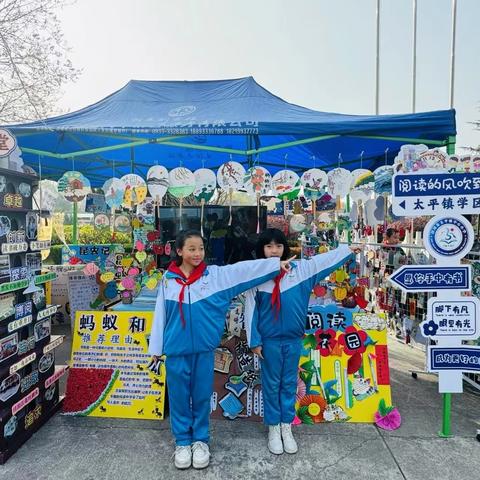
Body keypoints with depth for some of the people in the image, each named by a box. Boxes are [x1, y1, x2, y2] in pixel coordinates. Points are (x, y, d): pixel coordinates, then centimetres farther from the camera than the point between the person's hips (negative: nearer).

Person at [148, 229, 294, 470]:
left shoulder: (215, 274, -4)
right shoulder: (168, 279, -3)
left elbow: (245, 269, -6)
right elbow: (160, 314, 2)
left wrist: (277, 263, -10)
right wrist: (156, 348, 5)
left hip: (204, 348, 0)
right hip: (176, 349, 0)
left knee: (202, 396, 14)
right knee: (179, 397, 13)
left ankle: (200, 441, 34)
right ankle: (183, 442, 33)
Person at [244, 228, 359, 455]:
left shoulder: (299, 269, -2)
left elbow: (326, 259, 7)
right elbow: (251, 310, -5)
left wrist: (350, 247, 9)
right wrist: (254, 341, -5)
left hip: (293, 338, 2)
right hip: (269, 340, -2)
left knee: (289, 384, 15)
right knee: (271, 384, 12)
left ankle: (286, 427, 32)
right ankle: (273, 429, 30)